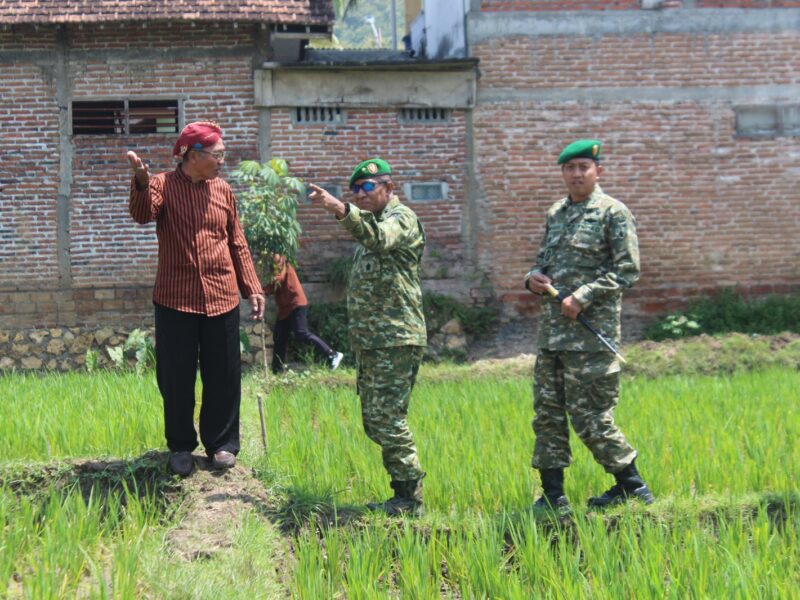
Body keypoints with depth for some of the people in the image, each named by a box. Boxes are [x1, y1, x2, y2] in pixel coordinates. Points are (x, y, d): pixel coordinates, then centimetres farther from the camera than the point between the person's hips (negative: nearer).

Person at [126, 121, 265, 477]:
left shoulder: (222, 190, 9)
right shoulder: (163, 185, -2)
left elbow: (237, 243, 14)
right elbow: (142, 214, -23)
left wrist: (251, 287, 8)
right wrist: (141, 182, -43)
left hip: (221, 298, 3)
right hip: (175, 299, -3)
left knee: (223, 375, 7)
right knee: (176, 377, 4)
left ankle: (221, 443, 20)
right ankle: (180, 446, 18)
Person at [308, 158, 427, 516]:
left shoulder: (402, 217, -7)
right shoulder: (369, 222, 23)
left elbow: (379, 237, -29)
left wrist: (342, 210, -43)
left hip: (396, 339, -10)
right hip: (368, 340, 10)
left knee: (387, 418, -12)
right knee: (374, 419, 10)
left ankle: (409, 499, -5)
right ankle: (403, 491, 16)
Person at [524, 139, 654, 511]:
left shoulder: (613, 213, -4)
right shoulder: (555, 214, 16)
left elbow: (628, 270, -10)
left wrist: (583, 298, -17)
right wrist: (534, 277, 3)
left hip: (591, 331, -7)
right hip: (552, 330, 7)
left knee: (589, 417, -6)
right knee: (548, 412, 6)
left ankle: (632, 486, 9)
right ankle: (553, 496, 13)